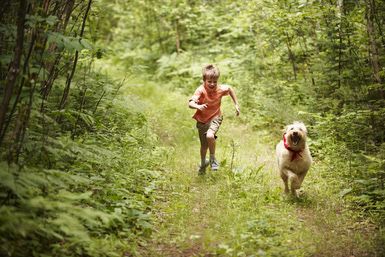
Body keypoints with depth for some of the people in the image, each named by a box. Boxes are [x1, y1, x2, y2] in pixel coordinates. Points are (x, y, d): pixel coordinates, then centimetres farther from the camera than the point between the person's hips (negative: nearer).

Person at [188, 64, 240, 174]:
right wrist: (198, 106, -60)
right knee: (204, 146, 13)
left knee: (210, 136, -31)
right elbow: (190, 103, -39)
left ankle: (212, 158, -4)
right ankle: (203, 163, 44)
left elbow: (230, 89, 8)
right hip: (202, 120, 0)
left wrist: (236, 104, 10)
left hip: (215, 118, 0)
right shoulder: (201, 90, -25)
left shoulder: (220, 89, -16)